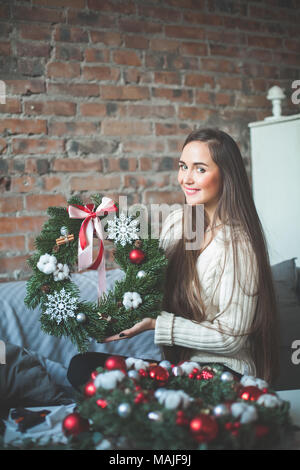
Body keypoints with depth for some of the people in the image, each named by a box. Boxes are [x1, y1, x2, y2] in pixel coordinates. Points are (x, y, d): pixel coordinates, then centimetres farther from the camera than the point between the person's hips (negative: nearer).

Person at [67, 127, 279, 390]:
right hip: (178, 363, 7)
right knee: (81, 365, -13)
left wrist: (154, 323, -20)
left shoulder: (237, 243, -16)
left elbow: (231, 338, -16)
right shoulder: (176, 221, 4)